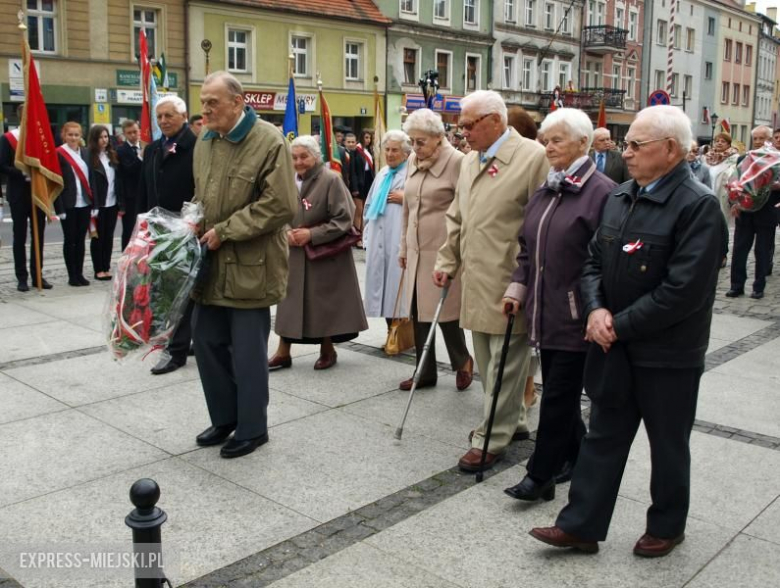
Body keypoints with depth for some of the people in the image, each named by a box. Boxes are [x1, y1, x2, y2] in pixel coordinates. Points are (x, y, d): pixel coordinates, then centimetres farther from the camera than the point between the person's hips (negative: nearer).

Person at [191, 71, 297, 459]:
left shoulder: (269, 141, -11)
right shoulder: (204, 142, 11)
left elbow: (280, 205, -19)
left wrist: (224, 231, -16)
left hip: (250, 266, -7)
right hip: (211, 263, 7)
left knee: (248, 351, 2)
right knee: (207, 342, 12)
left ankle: (252, 429, 20)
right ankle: (224, 418, 31)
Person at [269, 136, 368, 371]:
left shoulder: (330, 180, -13)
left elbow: (343, 220, -15)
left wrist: (311, 234, -19)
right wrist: (286, 232, -9)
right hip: (293, 254, 5)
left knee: (324, 303, 6)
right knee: (289, 302, 6)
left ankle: (327, 350, 24)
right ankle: (283, 352, 14)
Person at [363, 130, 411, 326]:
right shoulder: (382, 173, 17)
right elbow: (370, 204, 24)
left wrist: (405, 199, -15)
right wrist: (367, 233, 18)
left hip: (399, 240, -8)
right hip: (378, 239, 8)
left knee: (397, 282, -8)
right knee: (380, 279, 11)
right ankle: (392, 332, 22)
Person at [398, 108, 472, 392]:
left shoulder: (457, 162, -9)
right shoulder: (413, 161, 11)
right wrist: (404, 246, 19)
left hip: (443, 249, -7)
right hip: (417, 250, 7)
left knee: (444, 310, -2)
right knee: (417, 311, 9)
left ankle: (463, 362, 24)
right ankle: (425, 371, 22)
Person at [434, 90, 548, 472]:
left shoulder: (533, 157, -11)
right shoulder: (470, 161, 14)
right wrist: (447, 262, 15)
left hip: (509, 283, -8)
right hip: (476, 281, 8)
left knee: (504, 362, 1)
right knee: (487, 360, 16)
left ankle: (492, 439, 11)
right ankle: (512, 421, 32)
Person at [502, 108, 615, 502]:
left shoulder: (601, 192, -12)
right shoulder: (543, 192, 12)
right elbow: (527, 248, 19)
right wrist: (517, 288, 8)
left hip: (575, 317, -7)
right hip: (546, 313, 7)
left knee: (557, 396, -1)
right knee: (562, 392, 16)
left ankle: (541, 476, 9)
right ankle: (574, 457, 32)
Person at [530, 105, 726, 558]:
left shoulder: (698, 205, -17)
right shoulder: (621, 196, 6)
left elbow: (684, 290, -23)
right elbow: (595, 261, 10)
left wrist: (619, 324, -17)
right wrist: (596, 309, -8)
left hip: (667, 353, -6)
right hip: (615, 345, 6)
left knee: (668, 444, 13)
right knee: (603, 436, 12)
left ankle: (667, 527, 33)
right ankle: (581, 525, 22)